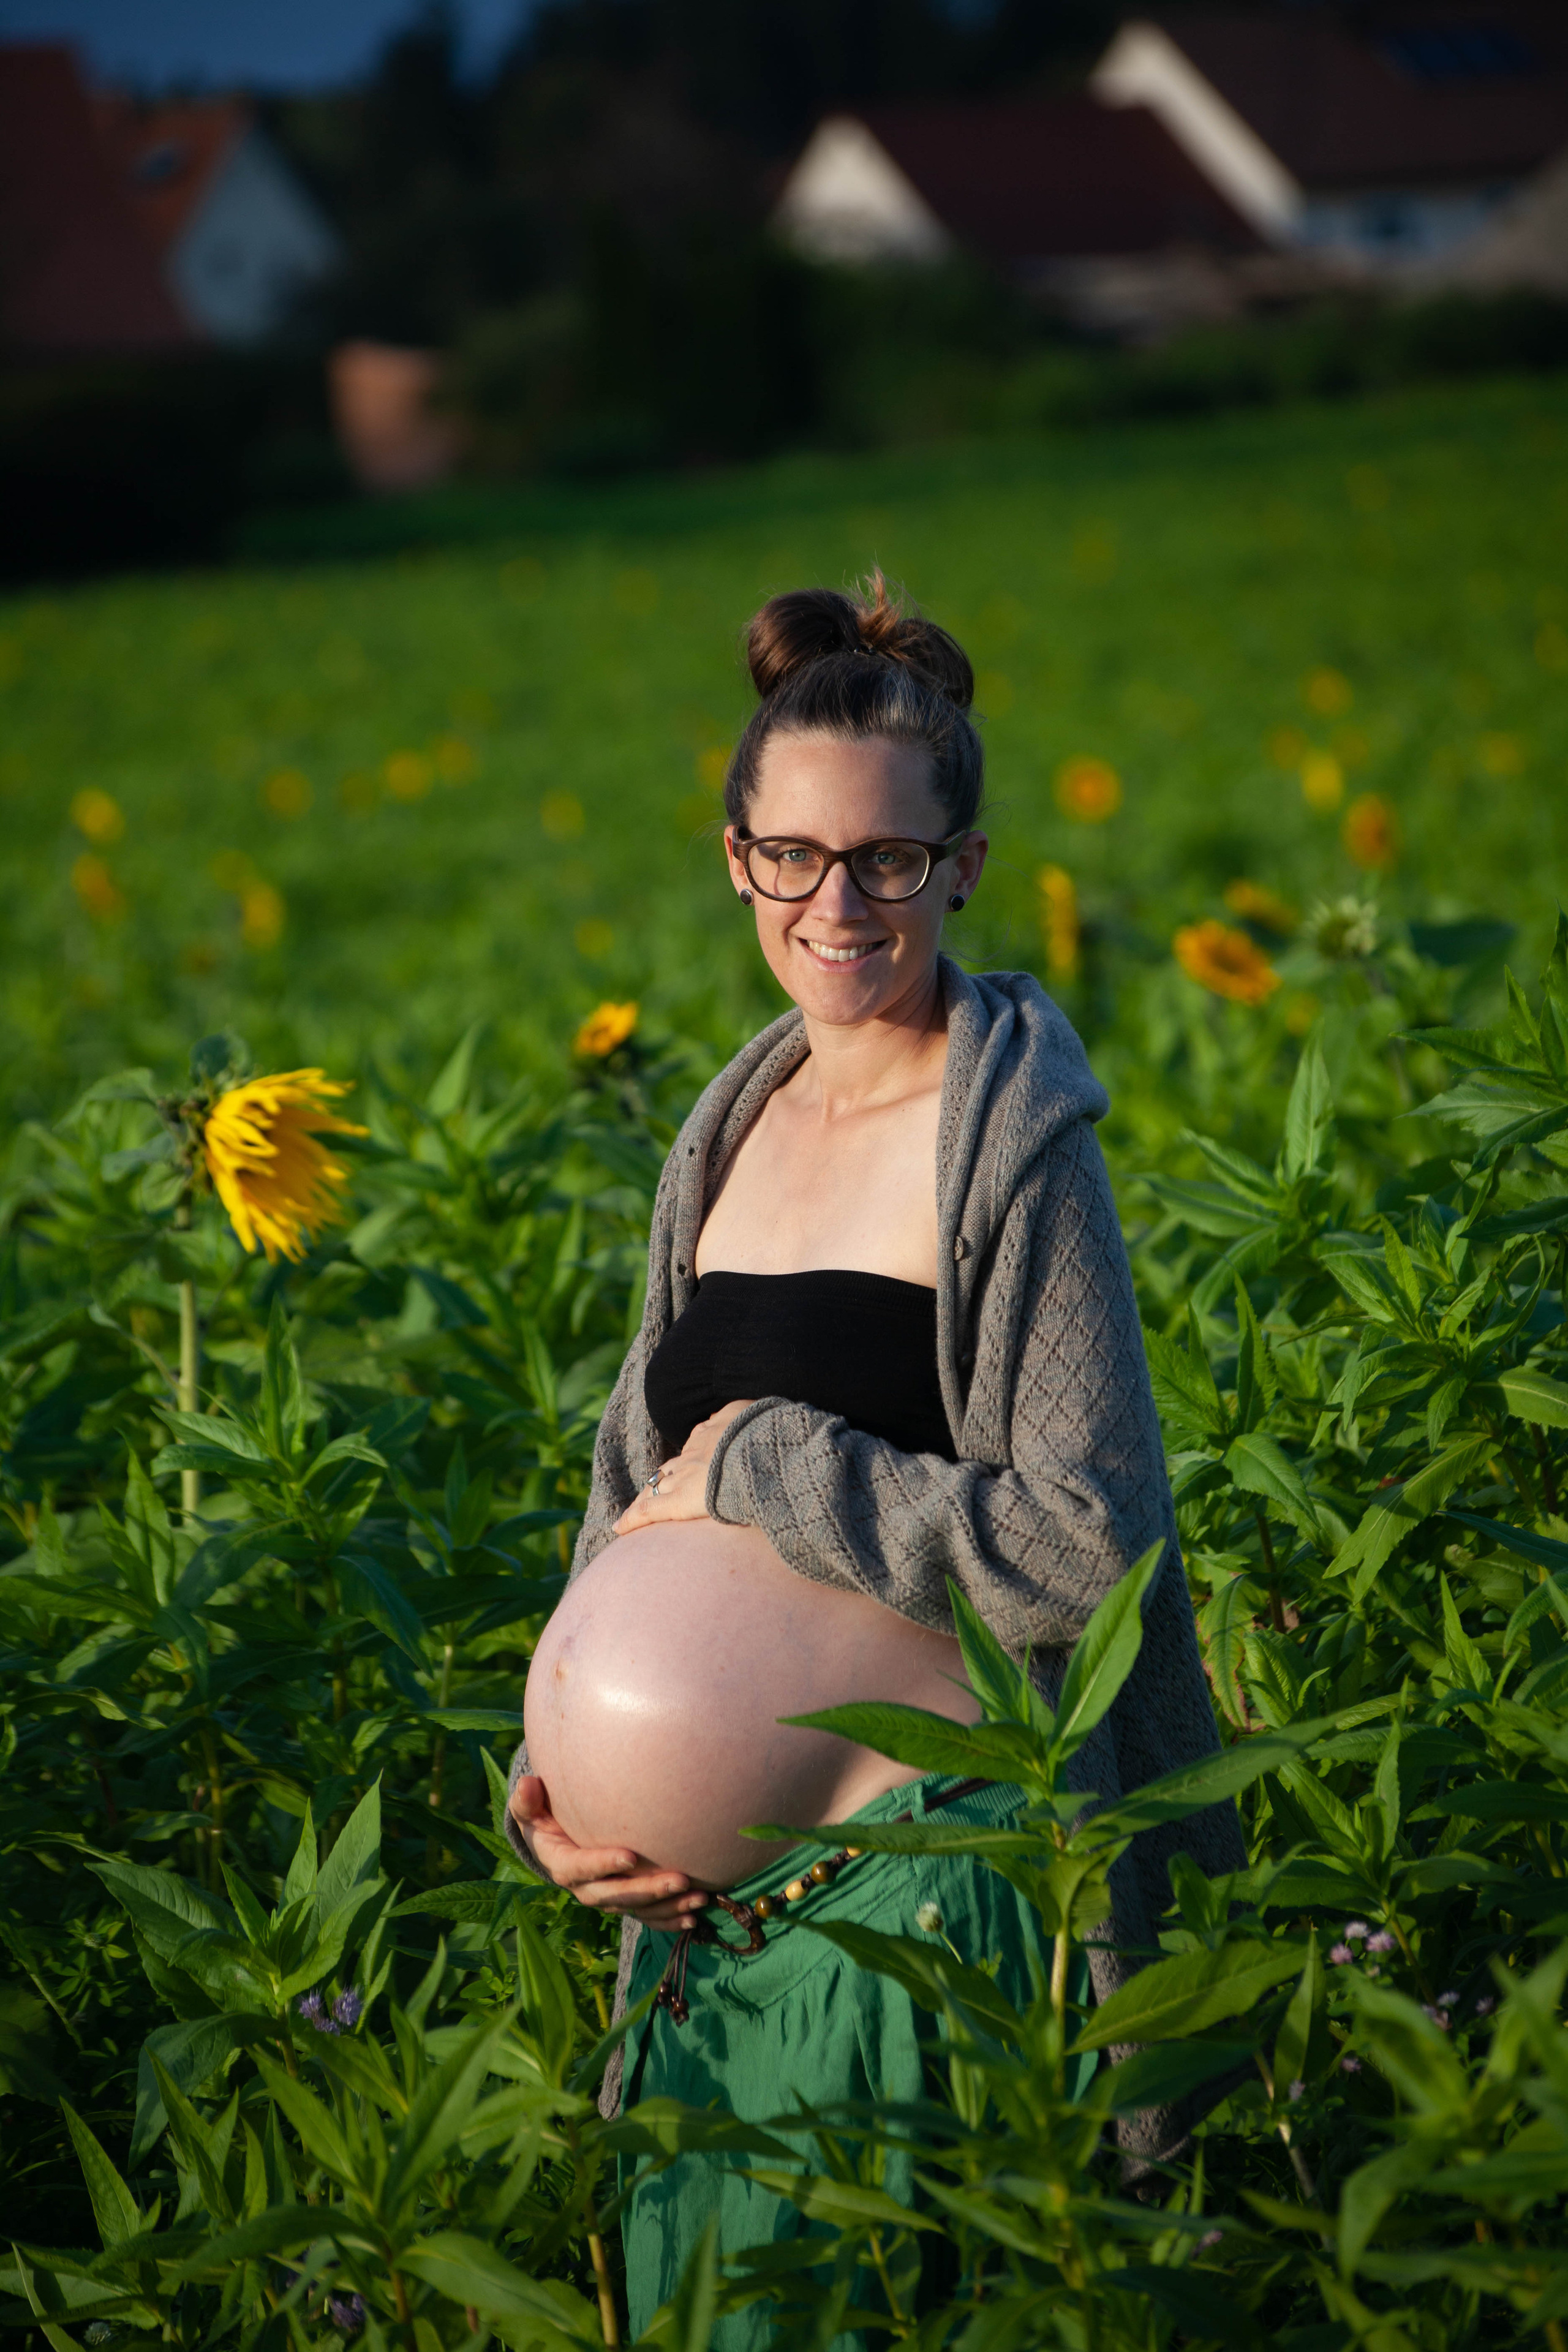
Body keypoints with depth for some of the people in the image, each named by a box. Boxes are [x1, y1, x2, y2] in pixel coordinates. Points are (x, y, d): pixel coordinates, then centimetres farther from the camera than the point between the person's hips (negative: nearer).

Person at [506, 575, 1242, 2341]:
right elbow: (635, 1488, 15)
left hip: (927, 1885, -7)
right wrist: (552, 1779, 1)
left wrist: (767, 1470, -15)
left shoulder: (1011, 1148, -12)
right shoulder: (733, 1135, 9)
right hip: (712, 1888, 7)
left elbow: (1091, 1548, -19)